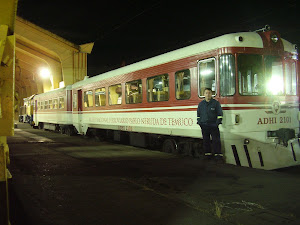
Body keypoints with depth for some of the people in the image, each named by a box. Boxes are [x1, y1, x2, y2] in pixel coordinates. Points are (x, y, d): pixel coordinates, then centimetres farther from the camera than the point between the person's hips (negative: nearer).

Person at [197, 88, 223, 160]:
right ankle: (207, 154, 17)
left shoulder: (216, 103, 1)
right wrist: (199, 122, 9)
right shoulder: (201, 104, 13)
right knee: (206, 141, 8)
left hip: (213, 126, -3)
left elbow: (220, 114, 1)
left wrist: (217, 122, -7)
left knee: (216, 140, -5)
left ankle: (218, 154, -1)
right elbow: (198, 114, 20)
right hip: (204, 126, 4)